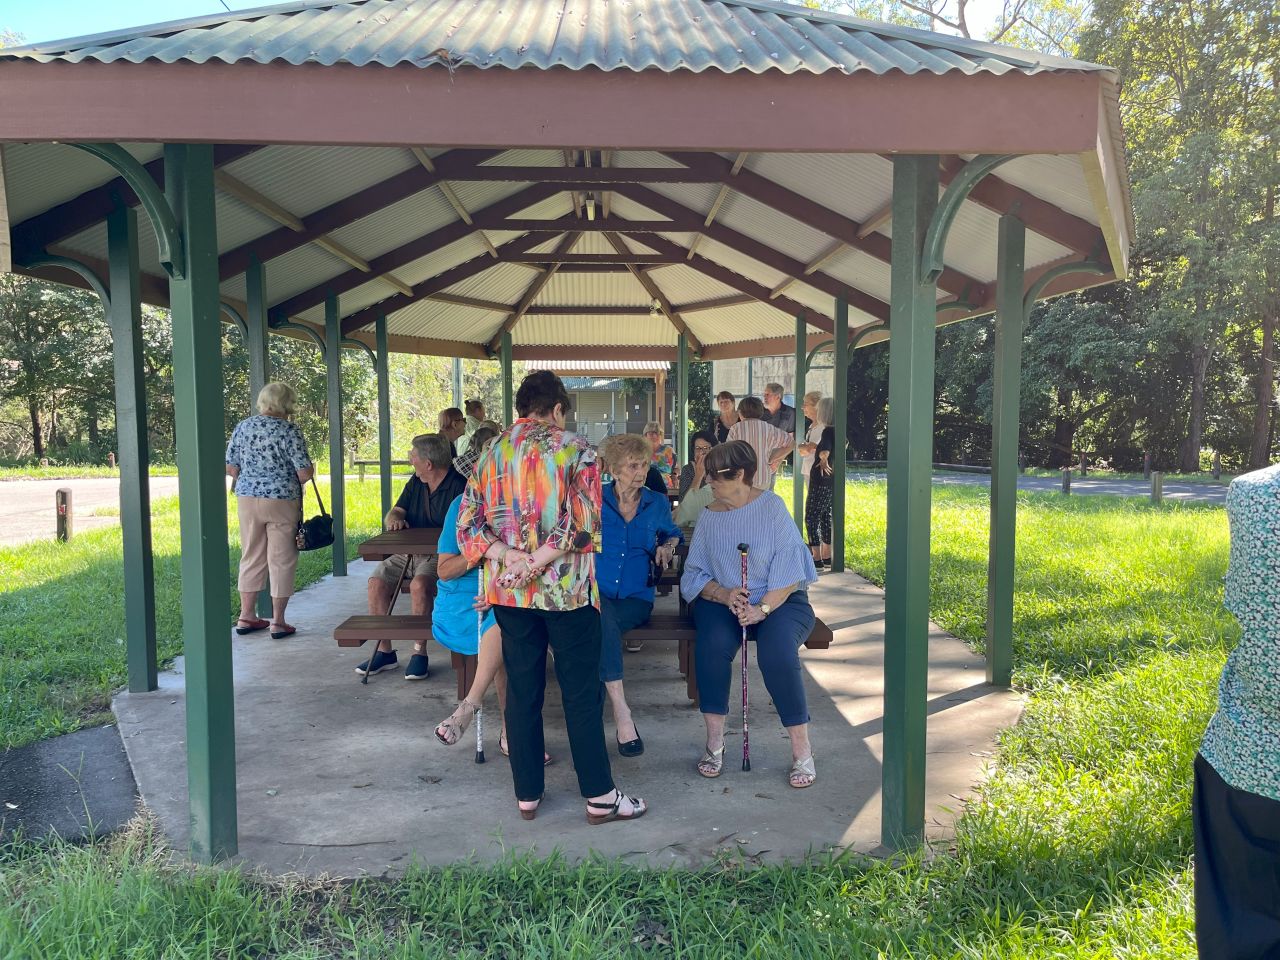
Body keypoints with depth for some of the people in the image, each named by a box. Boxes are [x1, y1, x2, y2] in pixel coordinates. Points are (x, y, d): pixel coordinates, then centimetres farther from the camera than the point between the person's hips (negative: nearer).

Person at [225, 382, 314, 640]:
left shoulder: (242, 427, 4)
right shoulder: (290, 430, -11)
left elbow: (230, 468, 7)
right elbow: (305, 473, -14)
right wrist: (310, 469, 8)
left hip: (247, 500, 5)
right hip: (282, 502, -5)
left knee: (251, 558, 15)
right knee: (281, 561, 4)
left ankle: (246, 617, 21)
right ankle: (278, 622, 8)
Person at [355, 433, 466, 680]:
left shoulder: (458, 486, -11)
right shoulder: (415, 482, 13)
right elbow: (394, 513, 15)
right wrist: (394, 519, -11)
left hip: (439, 554, -7)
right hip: (407, 553, 7)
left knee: (419, 584, -33)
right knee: (377, 582, -14)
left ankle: (420, 652, -18)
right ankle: (384, 651, -3)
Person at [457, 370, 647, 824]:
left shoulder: (490, 453, 8)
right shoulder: (574, 449, -5)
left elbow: (467, 525, 2)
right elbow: (585, 522, -17)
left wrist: (507, 555, -10)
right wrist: (541, 560, -17)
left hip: (508, 591, 4)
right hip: (565, 588, -4)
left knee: (522, 691, 12)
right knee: (582, 692, 5)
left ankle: (527, 795, 21)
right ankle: (600, 797, 13)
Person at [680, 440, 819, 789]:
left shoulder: (772, 507, -5)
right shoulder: (709, 516, 6)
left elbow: (789, 570, -11)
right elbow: (695, 573, 3)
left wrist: (763, 608, -24)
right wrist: (724, 594, -16)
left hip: (777, 600, -2)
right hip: (722, 600, 3)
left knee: (777, 651, -32)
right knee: (712, 644, -29)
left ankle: (801, 750, -16)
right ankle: (714, 743, -16)